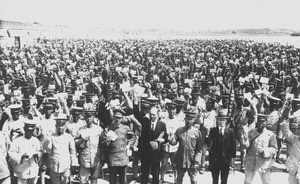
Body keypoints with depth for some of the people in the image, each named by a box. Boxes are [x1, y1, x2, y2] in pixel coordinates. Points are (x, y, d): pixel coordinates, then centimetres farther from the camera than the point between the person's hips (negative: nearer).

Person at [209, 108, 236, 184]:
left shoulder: (230, 131, -1)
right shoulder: (213, 130, 1)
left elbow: (233, 145, 0)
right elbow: (210, 140, -11)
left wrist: (233, 158, -2)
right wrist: (218, 132, -14)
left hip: (226, 160, 0)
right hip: (215, 159, 0)